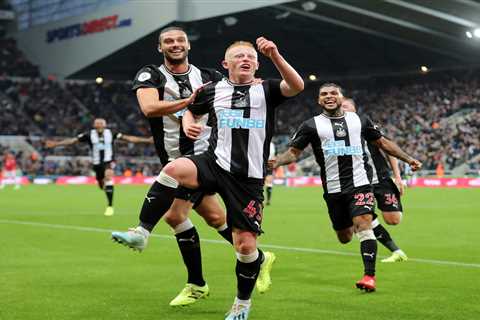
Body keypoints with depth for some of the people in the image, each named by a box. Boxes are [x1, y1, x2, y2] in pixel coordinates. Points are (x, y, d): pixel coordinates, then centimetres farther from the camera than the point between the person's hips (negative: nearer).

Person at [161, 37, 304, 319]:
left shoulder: (266, 90, 6)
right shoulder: (213, 91, 11)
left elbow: (297, 86, -13)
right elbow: (191, 112, 28)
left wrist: (275, 55, -25)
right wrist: (188, 125, 5)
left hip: (249, 178, -1)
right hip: (215, 164, 1)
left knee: (246, 244, -2)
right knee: (173, 170, -32)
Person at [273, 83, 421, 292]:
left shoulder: (359, 120, 10)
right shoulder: (312, 125, 5)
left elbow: (382, 142, 20)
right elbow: (293, 152, 1)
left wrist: (408, 159, 16)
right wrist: (276, 162, -20)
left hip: (360, 183, 0)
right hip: (333, 189, 1)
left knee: (363, 224, -20)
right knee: (344, 237, 8)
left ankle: (369, 276, -17)